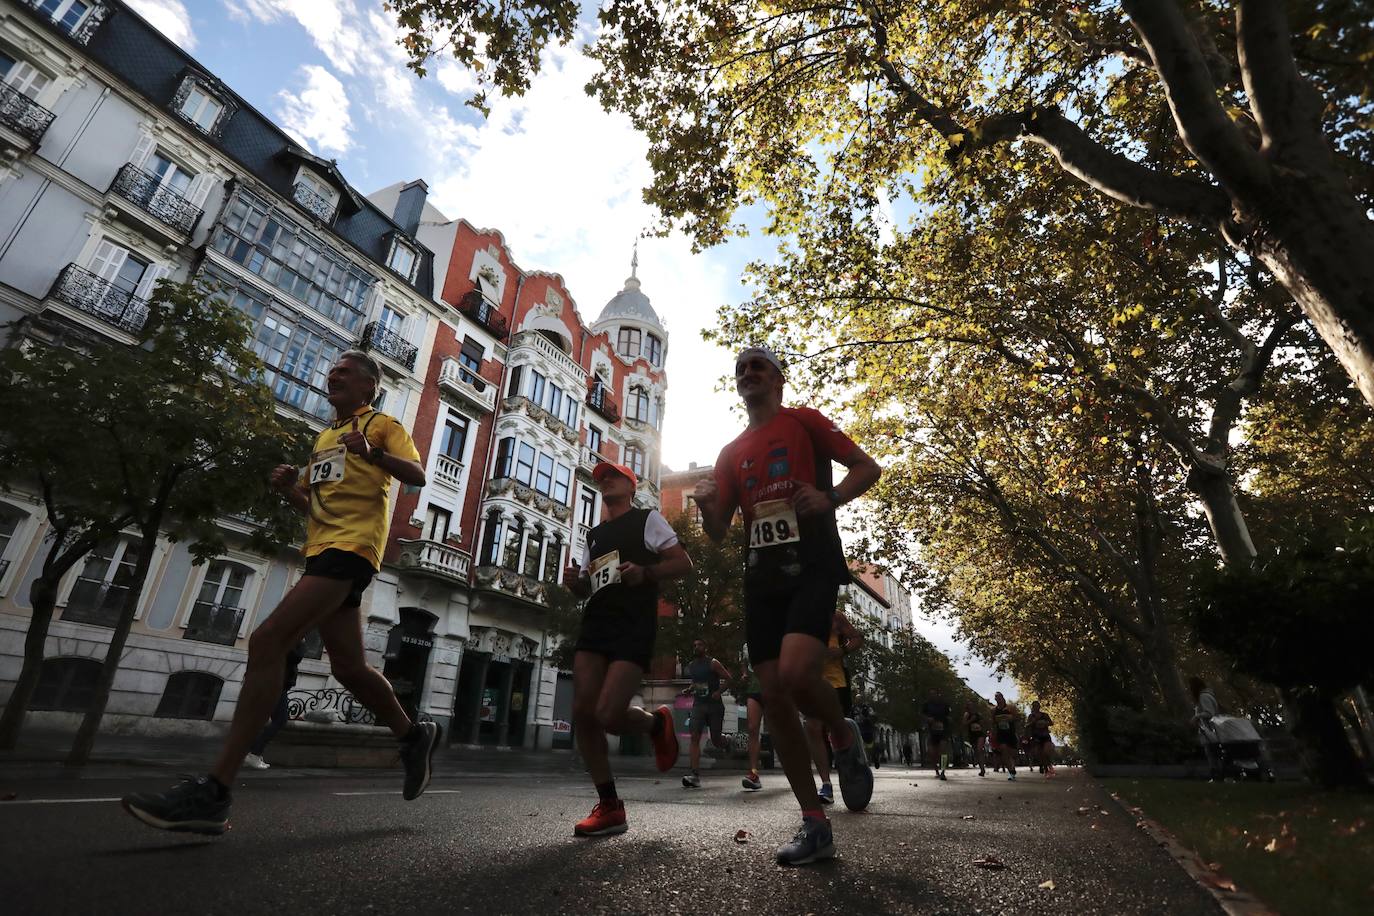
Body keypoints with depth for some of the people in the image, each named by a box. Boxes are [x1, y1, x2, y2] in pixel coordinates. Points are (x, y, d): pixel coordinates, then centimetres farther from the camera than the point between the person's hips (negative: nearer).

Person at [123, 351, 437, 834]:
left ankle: (213, 793, -18)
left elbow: (418, 475, -11)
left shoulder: (382, 425, 4)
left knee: (266, 641, -20)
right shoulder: (324, 437, 28)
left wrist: (374, 454, -29)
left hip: (352, 546, -9)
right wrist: (287, 487, 9)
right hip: (322, 550, 9)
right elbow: (310, 501, 31)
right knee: (348, 666, 8)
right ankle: (414, 736, 26)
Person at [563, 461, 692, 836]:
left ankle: (657, 724, 16)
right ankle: (609, 807, 10)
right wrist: (574, 582, 5)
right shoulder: (594, 534, 23)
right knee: (582, 713, -4)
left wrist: (645, 573, -19)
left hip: (634, 627, -7)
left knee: (608, 714, -18)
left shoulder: (647, 519, 5)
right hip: (595, 625, 7)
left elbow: (683, 563, -2)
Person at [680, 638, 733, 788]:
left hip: (714, 705, -4)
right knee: (695, 738, -11)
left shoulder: (713, 663, -8)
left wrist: (719, 692, -20)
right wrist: (688, 690, 7)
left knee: (716, 740, 4)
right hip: (698, 704, 4)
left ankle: (727, 740, 41)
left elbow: (728, 679, -6)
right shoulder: (690, 666, 9)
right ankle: (695, 776, -12)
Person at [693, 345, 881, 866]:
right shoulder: (731, 453, 18)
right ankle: (815, 825, 15)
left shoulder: (804, 422, 6)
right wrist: (706, 504, -7)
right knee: (773, 697, 1)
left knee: (794, 673, -25)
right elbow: (718, 533, 16)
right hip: (761, 577, 5)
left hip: (812, 566, -5)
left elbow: (868, 468, 4)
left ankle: (844, 739, 10)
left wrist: (830, 497, -15)